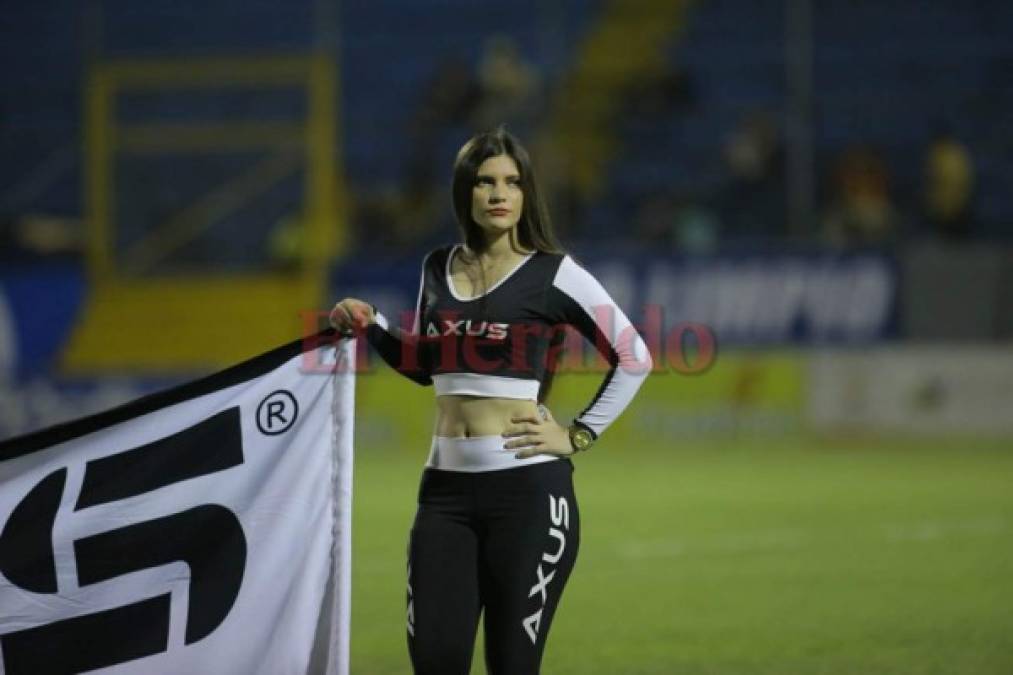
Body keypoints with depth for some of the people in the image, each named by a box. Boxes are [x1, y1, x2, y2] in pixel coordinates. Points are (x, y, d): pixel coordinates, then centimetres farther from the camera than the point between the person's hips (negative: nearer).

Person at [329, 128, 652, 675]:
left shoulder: (553, 275, -3)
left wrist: (578, 436, -3)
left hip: (528, 485, -4)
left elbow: (633, 357, 1)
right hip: (446, 486, 4)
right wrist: (370, 326, 10)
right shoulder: (436, 269, 11)